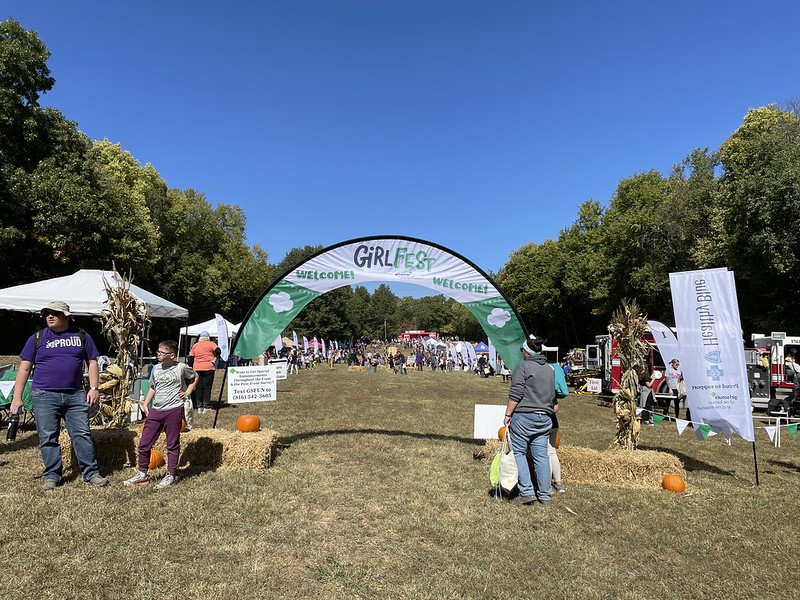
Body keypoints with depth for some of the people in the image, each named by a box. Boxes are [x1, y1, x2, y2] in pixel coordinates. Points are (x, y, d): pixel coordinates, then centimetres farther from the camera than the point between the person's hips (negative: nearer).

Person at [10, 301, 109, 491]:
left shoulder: (81, 336, 8)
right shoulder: (37, 338, 6)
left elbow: (92, 363, 9)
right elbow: (24, 369, 6)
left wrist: (94, 388, -1)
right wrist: (17, 397, 1)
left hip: (76, 395, 0)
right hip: (44, 396, 0)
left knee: (82, 434, 1)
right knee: (48, 438, 4)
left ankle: (91, 474, 7)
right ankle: (52, 476, 17)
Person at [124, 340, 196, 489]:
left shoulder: (181, 368, -4)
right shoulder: (156, 369, 9)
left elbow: (195, 377, 12)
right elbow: (152, 387, 21)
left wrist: (187, 392, 1)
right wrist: (146, 404, 13)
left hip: (174, 410, -5)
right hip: (156, 410, 5)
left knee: (172, 445, 4)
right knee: (144, 443, 6)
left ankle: (170, 476, 16)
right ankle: (142, 474, 22)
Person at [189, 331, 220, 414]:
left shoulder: (195, 345, 11)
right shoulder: (211, 344, 1)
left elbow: (191, 358, 11)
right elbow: (218, 350, -16)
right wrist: (215, 358, -5)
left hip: (197, 369, 3)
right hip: (208, 368, -3)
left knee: (199, 388, 8)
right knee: (207, 387, 1)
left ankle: (199, 407, 11)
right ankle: (206, 407, -1)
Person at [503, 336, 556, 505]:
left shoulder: (523, 366, -7)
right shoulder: (550, 369, 15)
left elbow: (515, 394, -13)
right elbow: (553, 397, 19)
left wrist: (508, 414, -9)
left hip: (524, 416, -7)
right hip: (544, 418, 7)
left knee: (518, 452, 2)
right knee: (541, 455, 9)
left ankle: (526, 491, -3)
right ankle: (545, 495, 13)